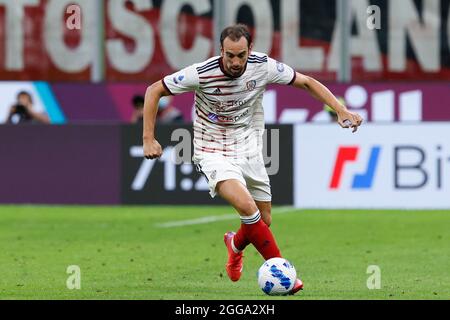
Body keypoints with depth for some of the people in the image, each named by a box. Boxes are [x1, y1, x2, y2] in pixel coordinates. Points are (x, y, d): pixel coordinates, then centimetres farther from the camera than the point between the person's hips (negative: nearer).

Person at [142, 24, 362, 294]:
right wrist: (149, 138, -15)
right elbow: (154, 91, -10)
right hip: (213, 153, -4)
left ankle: (236, 244, 44)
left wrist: (341, 110, -9)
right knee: (247, 206, -28)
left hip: (249, 150, 4)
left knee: (263, 221, 8)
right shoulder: (202, 74, -22)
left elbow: (307, 82, 1)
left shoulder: (264, 67, -13)